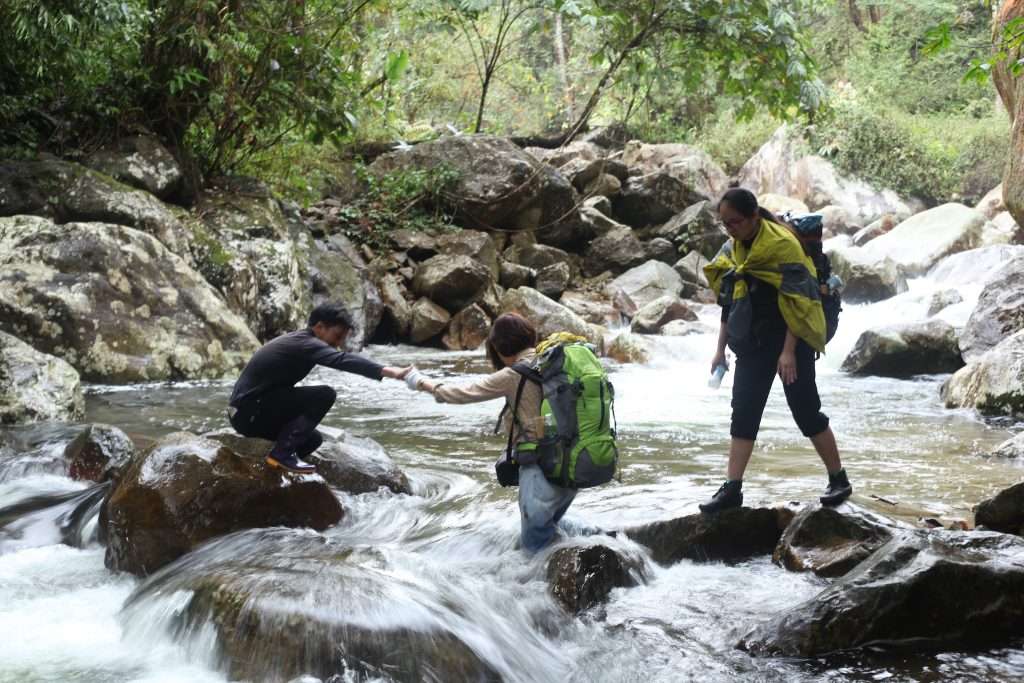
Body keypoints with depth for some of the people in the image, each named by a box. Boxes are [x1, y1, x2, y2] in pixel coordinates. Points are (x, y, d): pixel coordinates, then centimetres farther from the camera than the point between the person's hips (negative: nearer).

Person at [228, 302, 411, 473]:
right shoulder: (305, 344, -17)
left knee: (313, 440, 19)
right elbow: (342, 360, -33)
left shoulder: (297, 341, 14)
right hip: (249, 411, -10)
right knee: (324, 395, -18)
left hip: (250, 412, 10)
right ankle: (283, 452, -15)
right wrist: (387, 371, -43)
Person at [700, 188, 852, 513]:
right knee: (743, 413, 2)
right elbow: (728, 304, 15)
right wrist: (720, 349, 13)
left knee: (806, 412, -1)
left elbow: (796, 302, -17)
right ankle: (732, 489, 4)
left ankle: (839, 480, 12)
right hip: (752, 345, 7)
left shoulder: (782, 245, -14)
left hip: (789, 341, -7)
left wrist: (788, 351, -20)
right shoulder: (732, 250, 8)